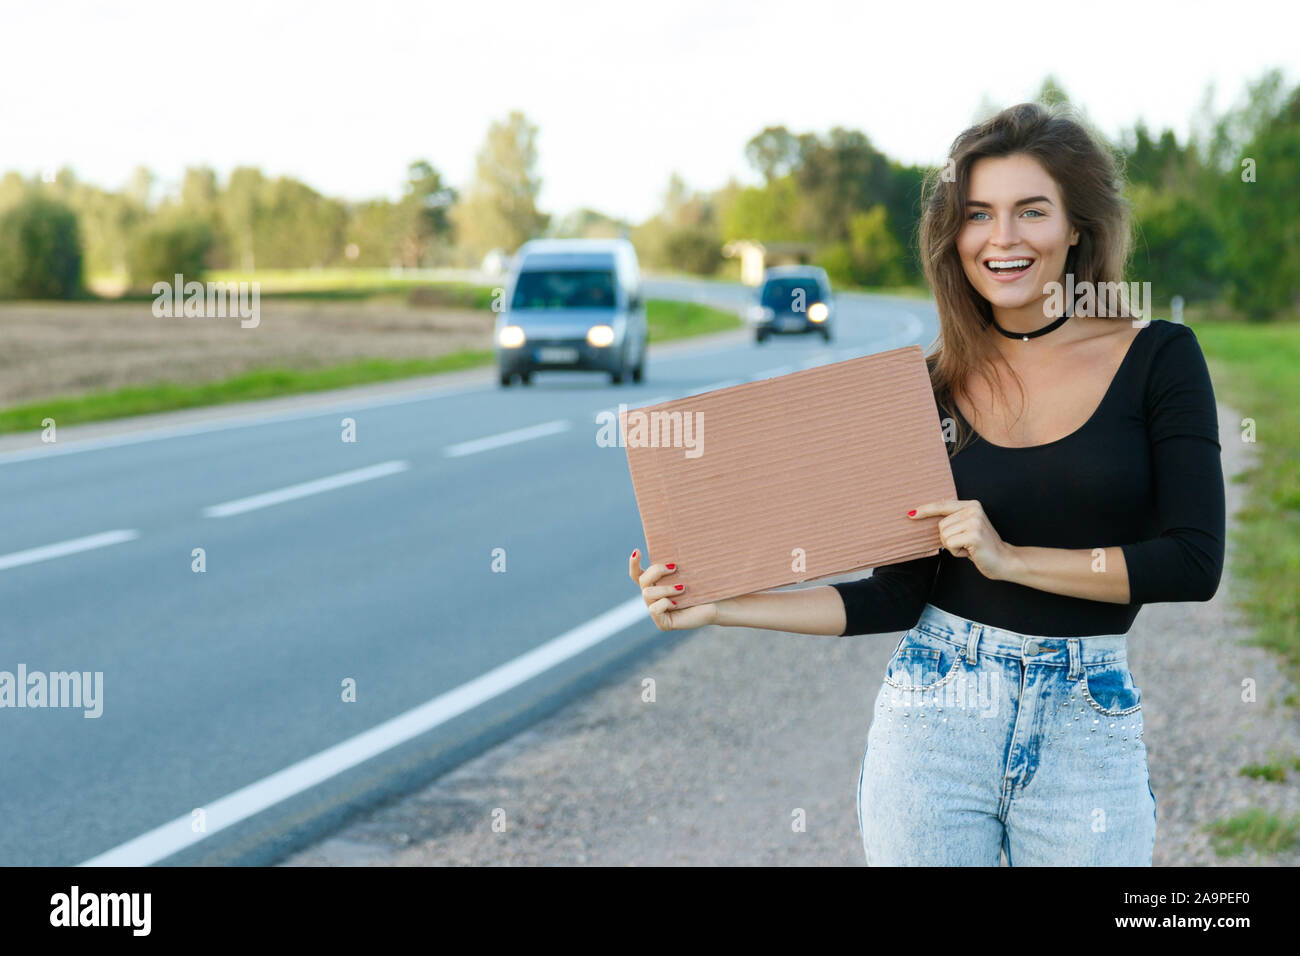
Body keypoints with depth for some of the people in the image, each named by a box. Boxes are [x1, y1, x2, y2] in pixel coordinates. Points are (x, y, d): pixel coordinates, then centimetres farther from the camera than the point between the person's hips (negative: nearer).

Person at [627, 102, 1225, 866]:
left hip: (1089, 726, -1)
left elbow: (1195, 561, -10)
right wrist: (719, 606, -3)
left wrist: (1013, 558, -15)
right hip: (933, 716, 1)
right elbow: (898, 596, 3)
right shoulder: (931, 386, 2)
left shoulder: (1159, 359, -3)